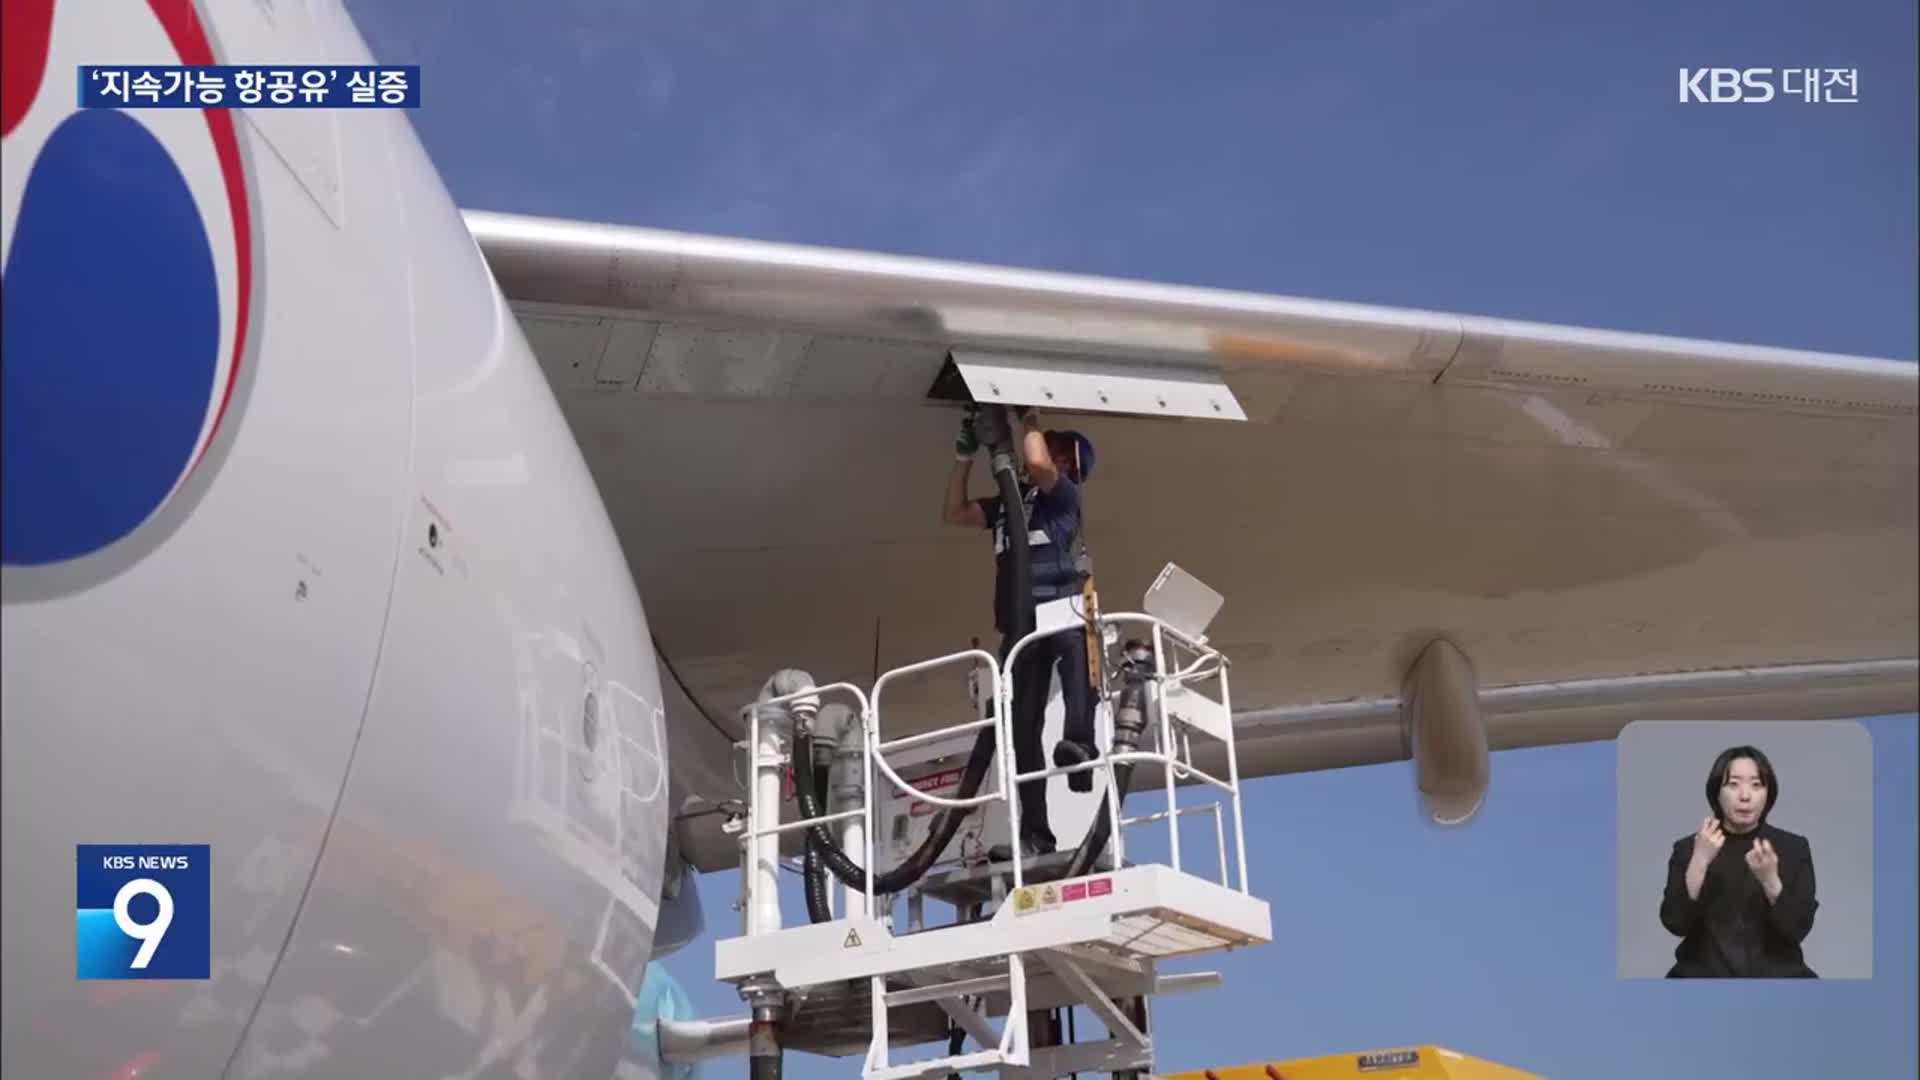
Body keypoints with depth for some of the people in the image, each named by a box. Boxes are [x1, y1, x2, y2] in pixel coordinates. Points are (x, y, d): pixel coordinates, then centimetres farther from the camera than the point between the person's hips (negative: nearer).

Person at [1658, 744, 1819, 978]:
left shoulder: (1794, 847, 4)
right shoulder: (1687, 848, 3)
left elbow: (1798, 929, -5)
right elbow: (1675, 923, -9)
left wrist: (1770, 879, -20)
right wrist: (1700, 861, -18)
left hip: (1775, 973, 1)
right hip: (1704, 973, -1)